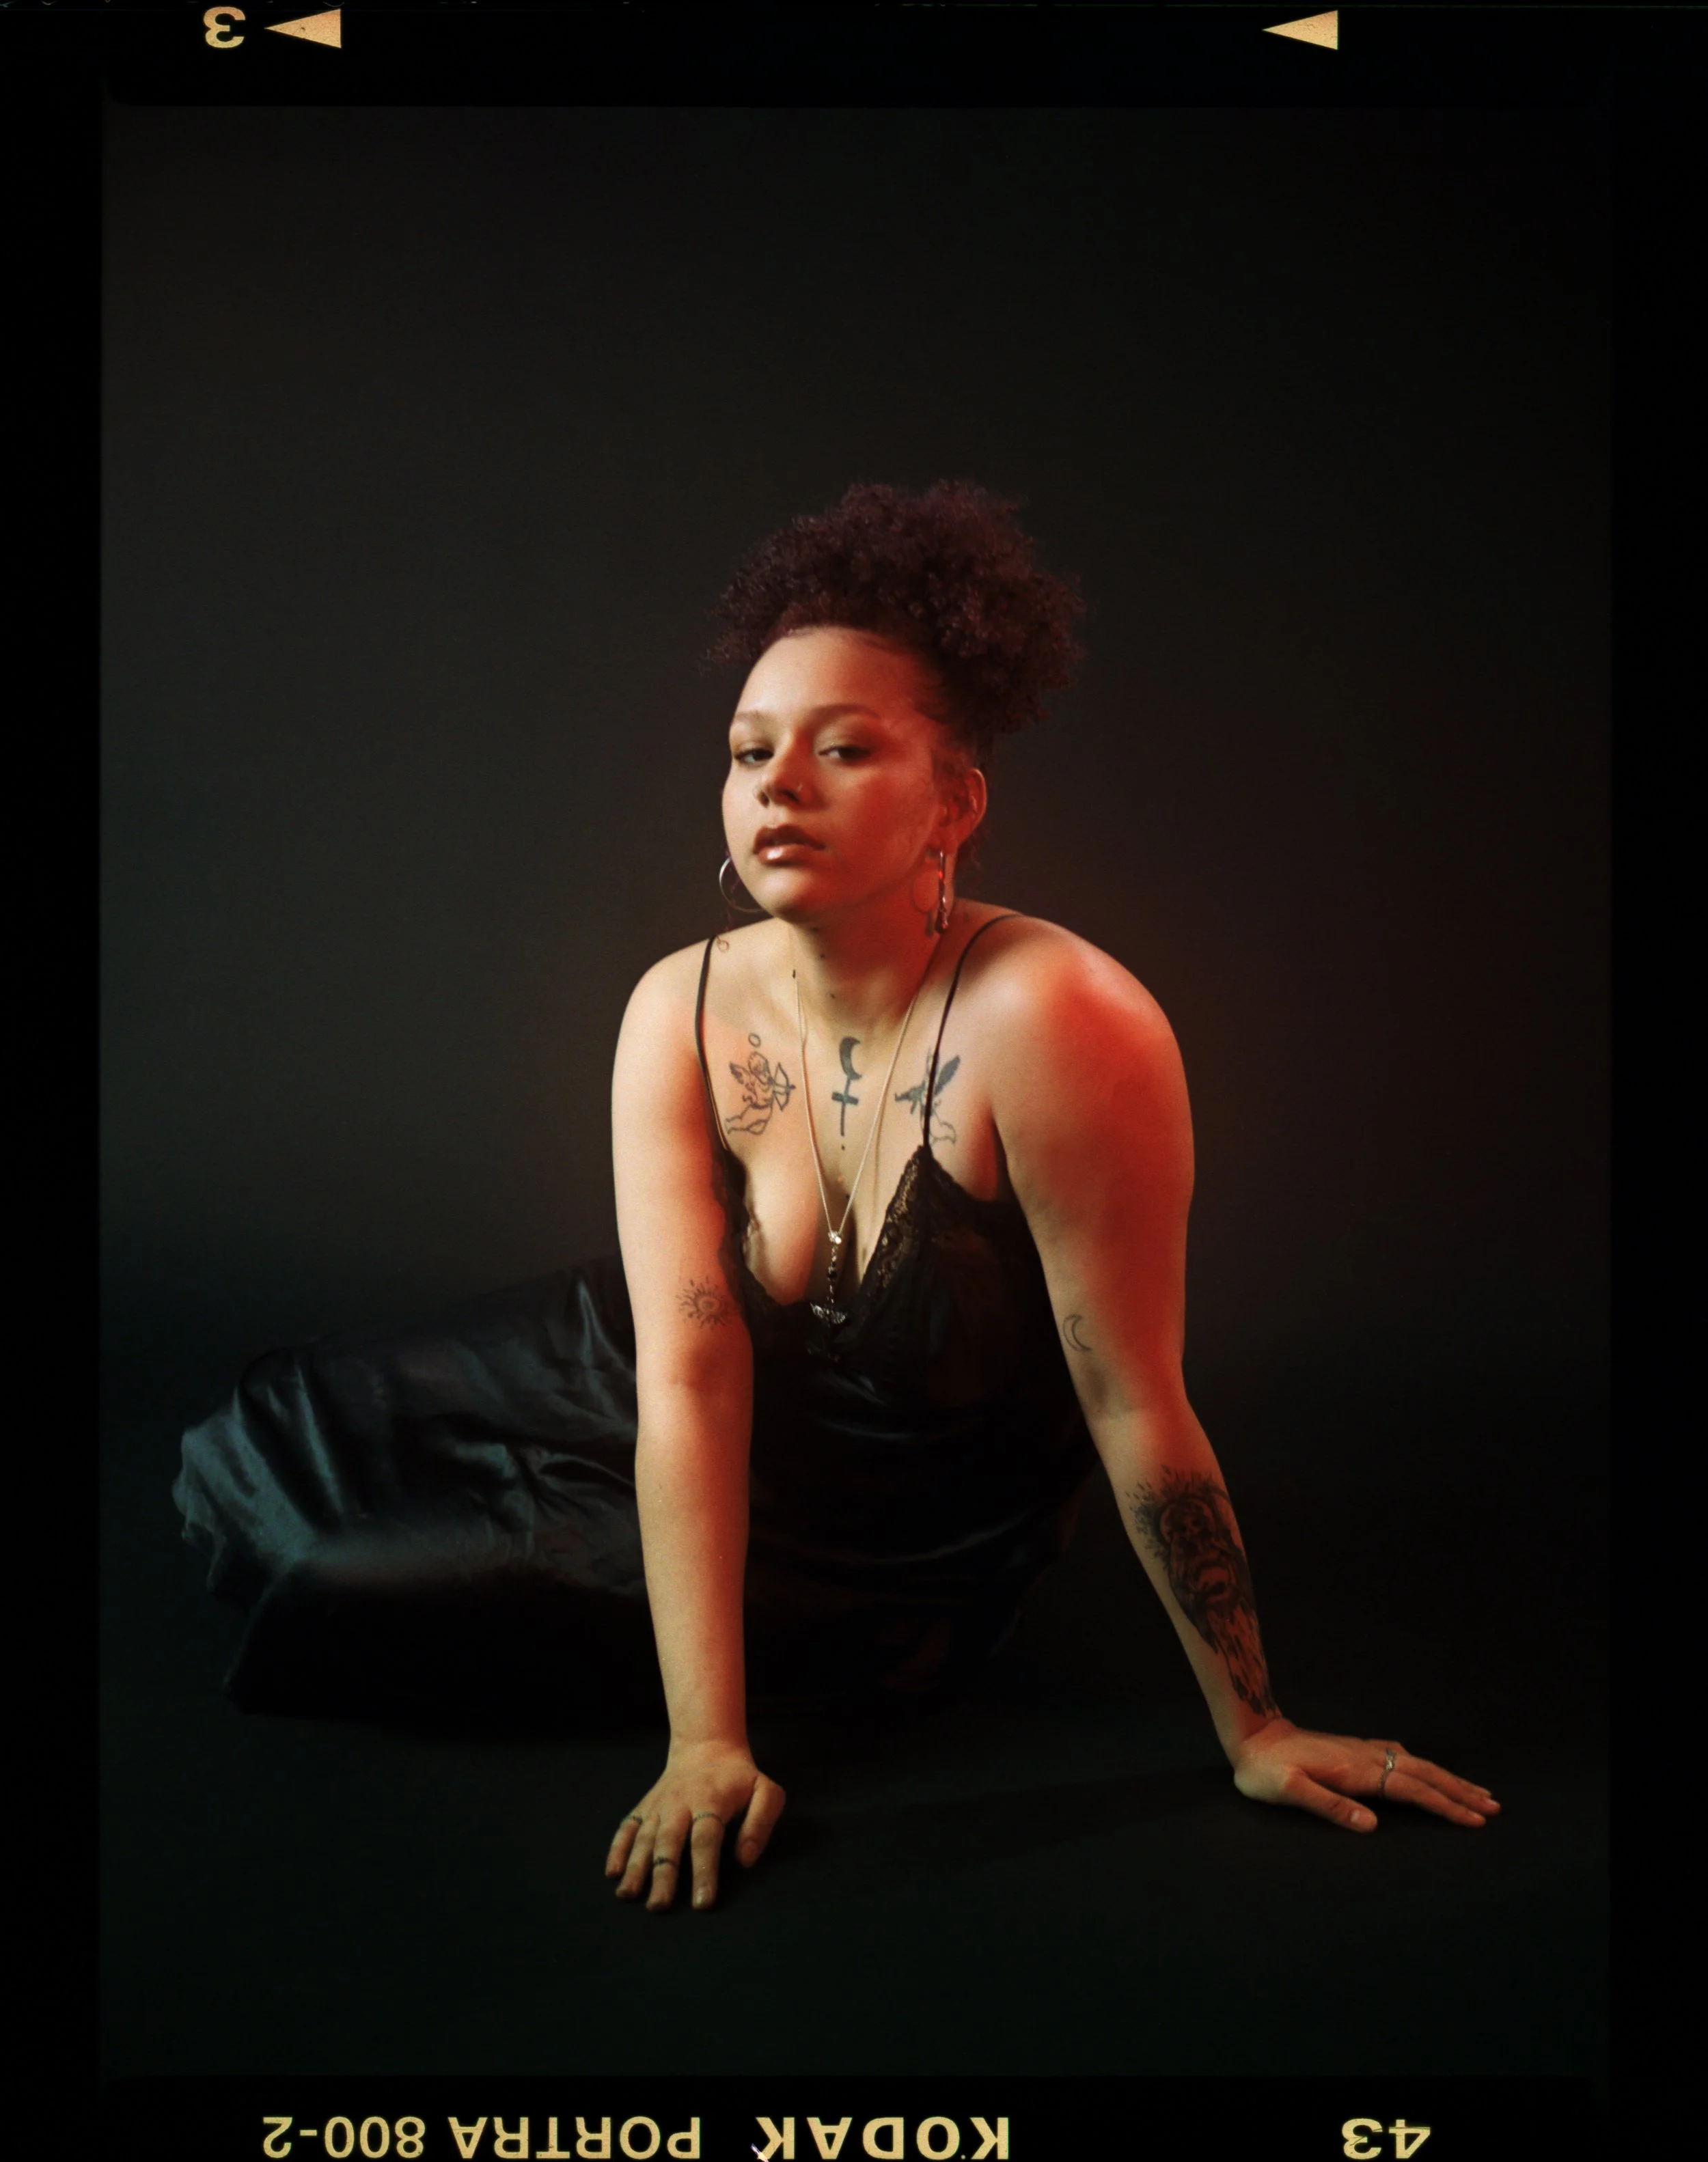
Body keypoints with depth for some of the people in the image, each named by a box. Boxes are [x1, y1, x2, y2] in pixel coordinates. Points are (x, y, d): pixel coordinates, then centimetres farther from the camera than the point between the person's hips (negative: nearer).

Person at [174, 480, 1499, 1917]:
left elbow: (1136, 1407, -27)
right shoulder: (683, 1015, -16)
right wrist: (706, 1743, -29)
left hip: (891, 1570, -4)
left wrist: (1254, 1732, -17)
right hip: (704, 1461, 5)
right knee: (254, 1456, 8)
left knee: (355, 1601, -11)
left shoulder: (1047, 1021, -33)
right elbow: (690, 1378, -22)